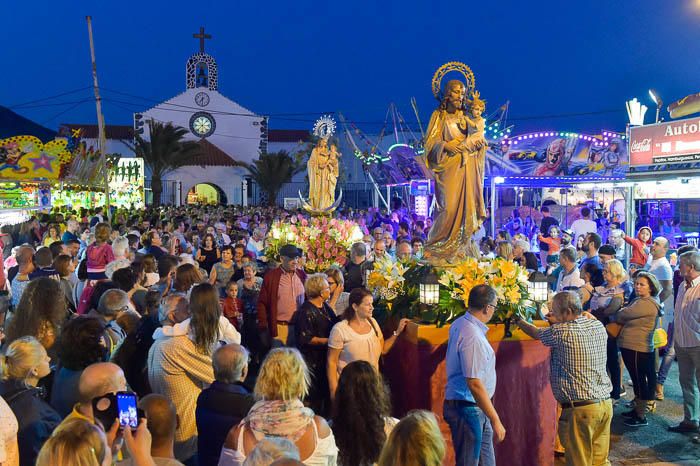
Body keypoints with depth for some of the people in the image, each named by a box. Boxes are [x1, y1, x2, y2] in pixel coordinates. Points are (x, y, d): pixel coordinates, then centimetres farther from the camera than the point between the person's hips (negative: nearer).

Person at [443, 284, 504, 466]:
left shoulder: (459, 323, 5)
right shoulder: (472, 336, -25)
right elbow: (475, 384, -27)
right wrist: (495, 420, -23)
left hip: (475, 409, 10)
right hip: (467, 409, -10)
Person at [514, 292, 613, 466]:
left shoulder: (561, 332, -14)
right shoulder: (598, 326, 4)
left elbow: (537, 334, 5)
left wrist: (519, 321, 21)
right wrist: (558, 322, 19)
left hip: (580, 408, -7)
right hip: (605, 404, 7)